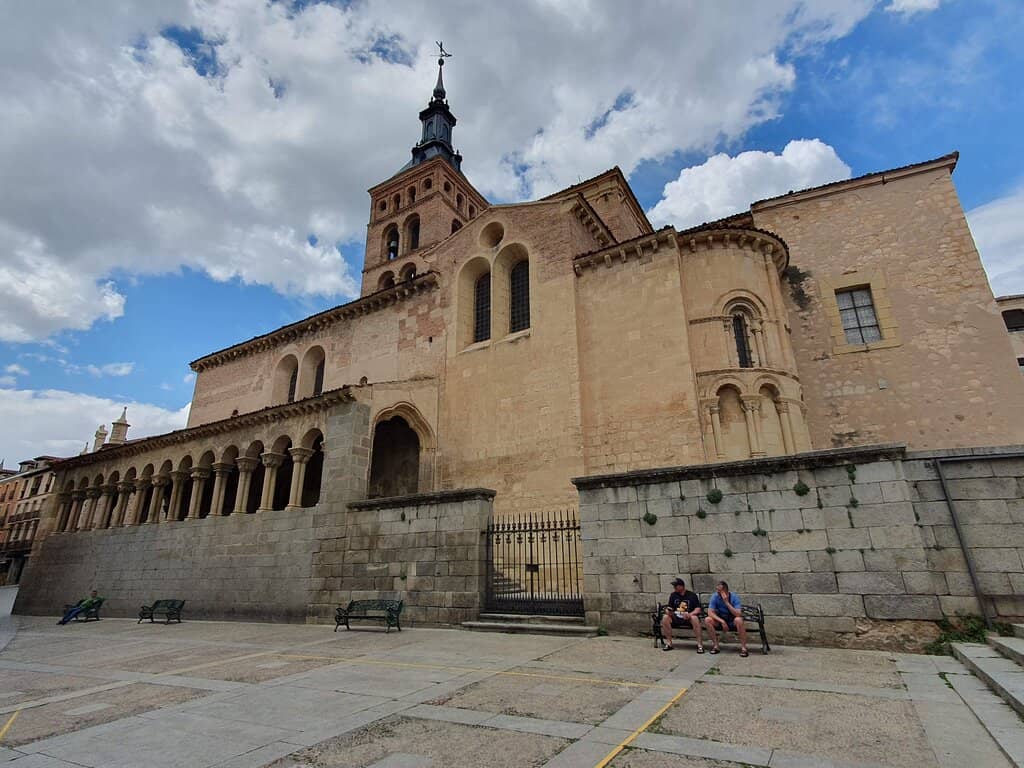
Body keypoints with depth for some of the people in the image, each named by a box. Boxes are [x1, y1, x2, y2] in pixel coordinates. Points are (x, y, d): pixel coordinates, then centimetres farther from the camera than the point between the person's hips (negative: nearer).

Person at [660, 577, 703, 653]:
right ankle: (669, 643, -15)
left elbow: (698, 609, -10)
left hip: (688, 618, -3)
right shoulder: (673, 595, 6)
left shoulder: (692, 595, -3)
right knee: (665, 618, -25)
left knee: (695, 618, -36)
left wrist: (690, 614, -28)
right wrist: (668, 611, -17)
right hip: (676, 618, 3)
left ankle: (700, 644, -28)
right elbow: (669, 608, 7)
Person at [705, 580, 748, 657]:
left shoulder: (734, 597, -18)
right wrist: (722, 621, -30)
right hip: (720, 620, 3)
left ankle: (743, 647, -23)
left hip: (733, 622, -2)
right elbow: (710, 612, -18)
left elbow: (738, 614, -29)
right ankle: (715, 645, -13)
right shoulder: (715, 597, -12)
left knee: (738, 620, -36)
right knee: (708, 620, -26)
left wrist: (727, 602, -35)